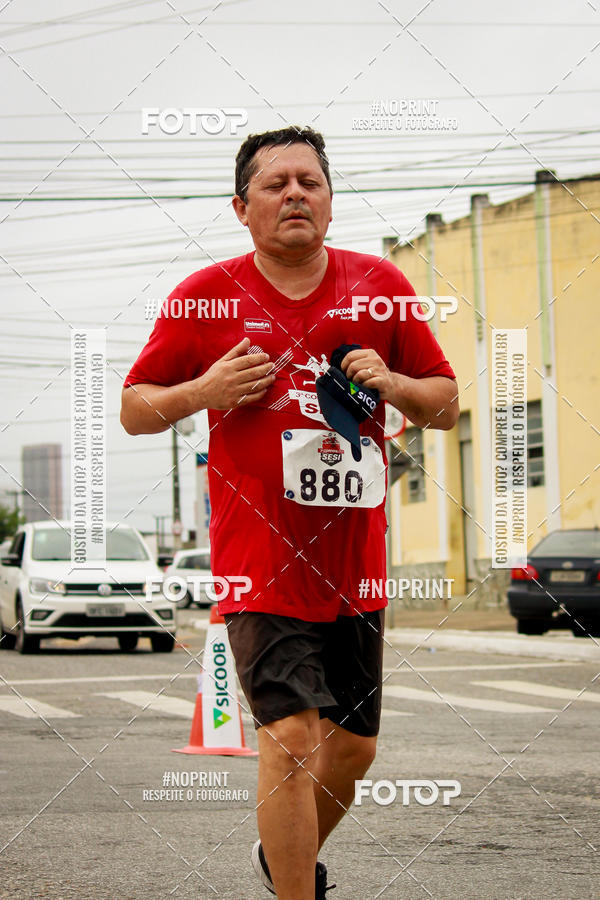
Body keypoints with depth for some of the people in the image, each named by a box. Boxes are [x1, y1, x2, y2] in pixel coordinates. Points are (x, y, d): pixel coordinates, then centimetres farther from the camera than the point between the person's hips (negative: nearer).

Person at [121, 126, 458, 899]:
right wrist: (206, 391, -15)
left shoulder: (380, 287, 4)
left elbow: (446, 406, 10)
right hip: (260, 561, -4)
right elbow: (133, 410, 5)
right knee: (291, 734, -17)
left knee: (352, 743, 14)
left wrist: (391, 384, -11)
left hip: (356, 561, 4)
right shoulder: (205, 296, -2)